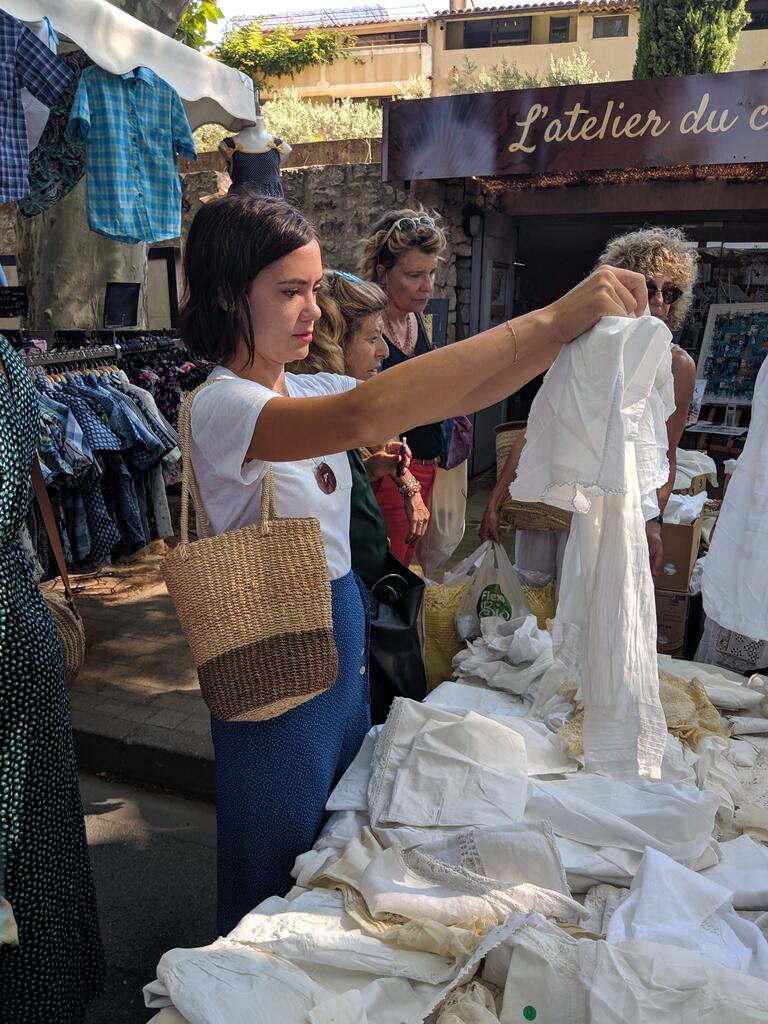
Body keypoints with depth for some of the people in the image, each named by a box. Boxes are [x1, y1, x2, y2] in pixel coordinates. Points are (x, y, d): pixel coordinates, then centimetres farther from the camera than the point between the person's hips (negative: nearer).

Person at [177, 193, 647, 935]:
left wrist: (569, 329, -16)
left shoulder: (308, 392, 4)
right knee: (277, 878, 12)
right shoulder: (222, 407, -21)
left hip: (342, 636, 8)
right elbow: (361, 416, -41)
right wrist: (547, 321, -42)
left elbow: (453, 399, -1)